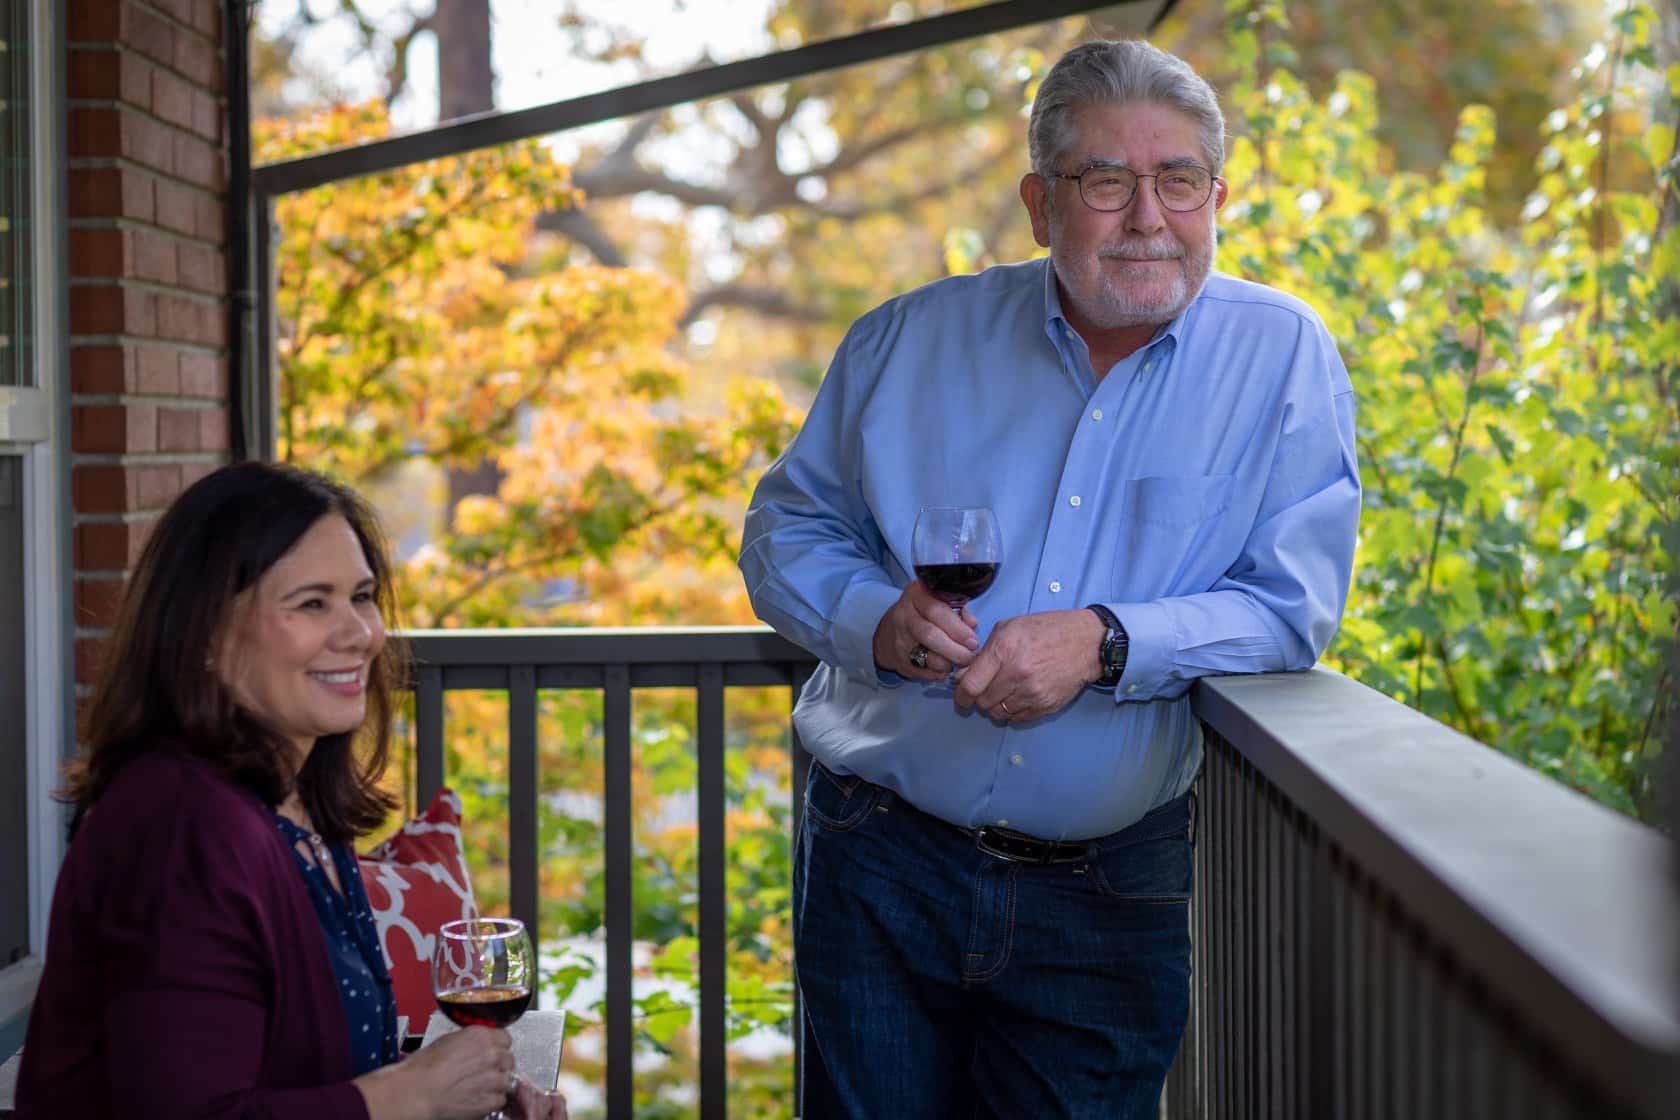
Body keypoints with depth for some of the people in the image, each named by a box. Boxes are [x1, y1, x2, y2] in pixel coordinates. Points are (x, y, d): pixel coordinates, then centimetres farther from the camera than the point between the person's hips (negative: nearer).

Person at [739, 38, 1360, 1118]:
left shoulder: (1282, 357, -2)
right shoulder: (911, 339, 3)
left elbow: (1294, 603, -8)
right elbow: (789, 525, 10)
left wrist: (1107, 643, -23)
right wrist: (875, 618, -12)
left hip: (1110, 902, -1)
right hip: (884, 865, 1)